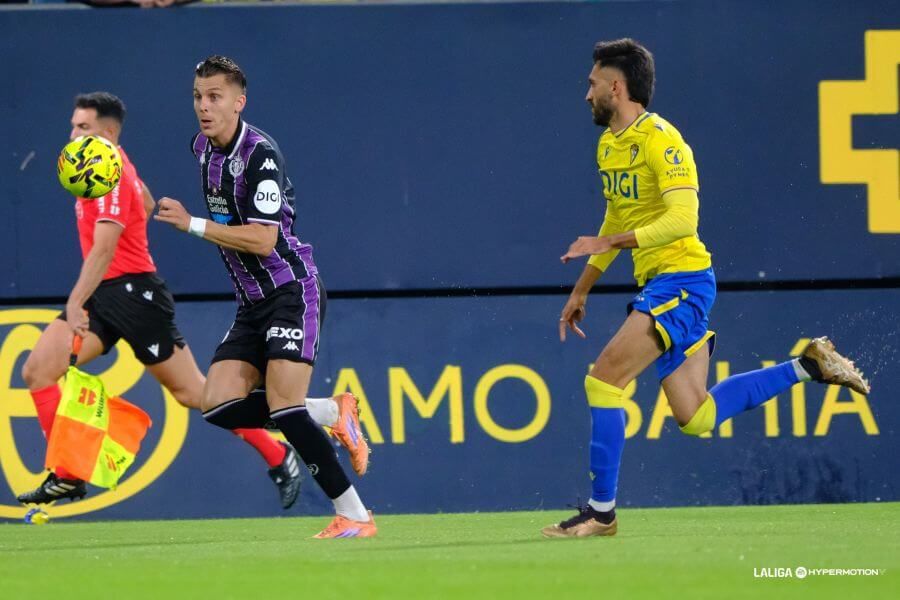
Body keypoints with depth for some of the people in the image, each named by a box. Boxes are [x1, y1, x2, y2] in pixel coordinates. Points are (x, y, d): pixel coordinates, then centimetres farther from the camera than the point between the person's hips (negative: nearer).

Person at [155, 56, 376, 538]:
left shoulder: (260, 155, -18)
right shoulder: (203, 149, 8)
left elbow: (262, 240, -25)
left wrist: (192, 225, -23)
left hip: (291, 291, -9)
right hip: (252, 301, 9)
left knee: (285, 408, -18)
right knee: (218, 405, -4)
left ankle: (354, 516, -13)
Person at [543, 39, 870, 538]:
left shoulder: (659, 140, -14)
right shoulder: (609, 145, 15)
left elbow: (682, 218, -25)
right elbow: (616, 220, 28)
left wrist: (607, 242, -28)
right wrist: (581, 290, 28)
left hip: (681, 281, -9)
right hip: (659, 287, 9)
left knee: (604, 378, -16)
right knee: (696, 418, 7)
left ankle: (601, 511, -11)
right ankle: (809, 365, 19)